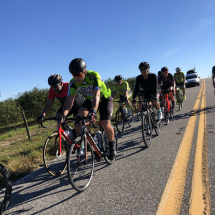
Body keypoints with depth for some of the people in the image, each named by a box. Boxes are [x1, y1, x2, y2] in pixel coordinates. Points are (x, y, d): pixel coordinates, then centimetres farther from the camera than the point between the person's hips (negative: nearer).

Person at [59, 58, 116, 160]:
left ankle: (112, 146, 9)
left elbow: (96, 96, -45)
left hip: (104, 99, -4)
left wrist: (93, 112, -60)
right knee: (81, 114, -26)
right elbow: (69, 100, -29)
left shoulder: (94, 76, -33)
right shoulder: (73, 83, -20)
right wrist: (64, 114, -48)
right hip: (90, 100, 4)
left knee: (106, 125, -20)